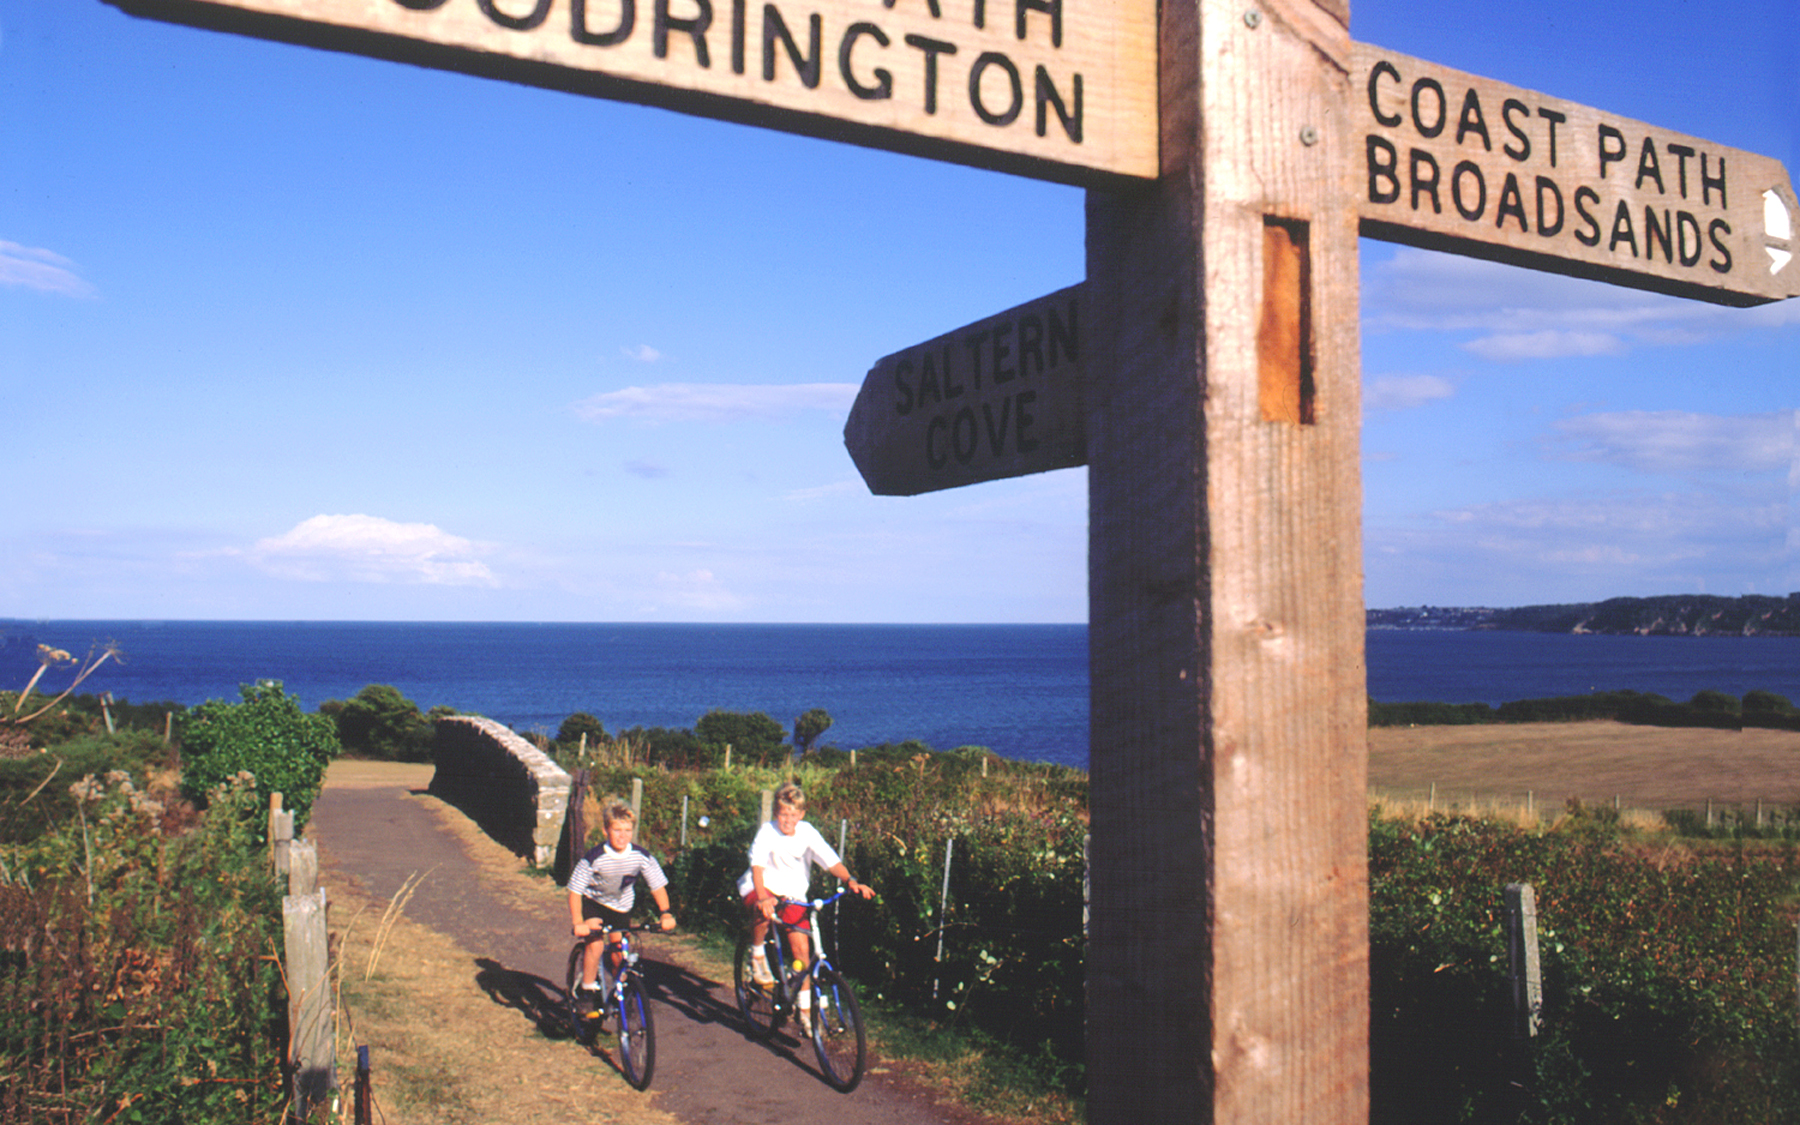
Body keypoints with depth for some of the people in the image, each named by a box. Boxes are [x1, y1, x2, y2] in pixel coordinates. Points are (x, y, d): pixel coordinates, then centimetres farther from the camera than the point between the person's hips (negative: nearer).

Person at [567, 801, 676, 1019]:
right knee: (595, 944, -21)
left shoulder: (642, 857, -22)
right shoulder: (594, 858, -29)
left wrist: (665, 913, -26)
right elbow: (575, 891, -25)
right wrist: (577, 923, -36)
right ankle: (587, 990, 1)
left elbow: (658, 886, -13)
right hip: (593, 902, -2)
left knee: (618, 950, -3)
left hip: (621, 906, 2)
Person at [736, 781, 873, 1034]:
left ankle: (804, 1011, 9)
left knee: (801, 949, -4)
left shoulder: (807, 832, -11)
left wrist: (851, 881, -34)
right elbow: (757, 866, -32)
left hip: (793, 893, 3)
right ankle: (757, 955, -8)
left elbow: (831, 861, -15)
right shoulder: (767, 832, -19)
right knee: (765, 911, -39)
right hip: (764, 886, -3)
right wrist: (762, 897, -49)